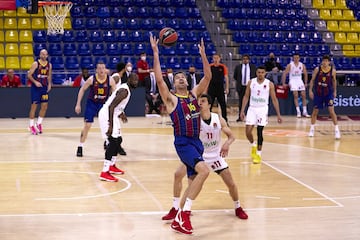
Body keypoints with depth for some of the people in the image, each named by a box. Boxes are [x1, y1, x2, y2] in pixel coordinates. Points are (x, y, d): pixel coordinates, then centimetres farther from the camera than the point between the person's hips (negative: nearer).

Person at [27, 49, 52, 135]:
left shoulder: (49, 65, 6)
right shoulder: (35, 64, -10)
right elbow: (29, 75, -11)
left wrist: (49, 84, 3)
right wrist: (35, 82, -23)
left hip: (44, 87, 5)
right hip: (35, 87, -5)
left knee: (44, 106, 5)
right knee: (34, 106, -3)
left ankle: (39, 123, 19)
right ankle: (31, 125, 6)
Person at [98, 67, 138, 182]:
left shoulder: (126, 89, 13)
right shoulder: (124, 91, -19)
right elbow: (111, 106, -27)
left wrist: (121, 114, 35)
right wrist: (110, 125, -31)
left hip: (111, 115, 11)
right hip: (106, 115, -11)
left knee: (118, 140, 19)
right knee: (113, 141, -16)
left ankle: (112, 166, 33)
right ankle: (105, 172, -19)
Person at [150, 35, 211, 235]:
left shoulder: (194, 94, 13)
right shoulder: (171, 99, -2)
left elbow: (208, 77, 7)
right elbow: (159, 79, -14)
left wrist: (203, 53, 0)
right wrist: (155, 52, -14)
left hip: (197, 142, 7)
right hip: (183, 142, -7)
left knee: (193, 182, 9)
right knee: (204, 171, -26)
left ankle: (178, 219, 20)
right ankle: (185, 213, -18)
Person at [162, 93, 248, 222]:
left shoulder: (218, 119, -12)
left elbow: (231, 136, -7)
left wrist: (227, 143, -28)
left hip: (215, 156, 1)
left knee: (231, 183, -2)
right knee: (178, 175, -14)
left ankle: (238, 208, 25)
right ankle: (175, 209, -2)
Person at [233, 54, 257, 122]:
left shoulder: (253, 67, 5)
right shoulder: (238, 67, 5)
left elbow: (256, 75, 11)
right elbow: (235, 76, 15)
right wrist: (239, 81, 9)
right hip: (241, 87, 1)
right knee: (241, 102, 3)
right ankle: (240, 116, 8)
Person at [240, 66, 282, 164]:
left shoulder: (269, 84, -4)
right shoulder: (251, 82, 0)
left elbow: (274, 99, 0)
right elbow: (246, 96, 6)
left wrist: (278, 114, -2)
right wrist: (242, 111, 0)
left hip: (262, 109, -2)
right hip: (252, 109, 2)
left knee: (259, 132, -5)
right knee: (248, 131, -6)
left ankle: (258, 154, 7)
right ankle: (253, 145, 25)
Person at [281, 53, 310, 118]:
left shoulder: (302, 65, 1)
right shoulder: (290, 65, -8)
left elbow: (305, 74, 12)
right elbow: (284, 73, -7)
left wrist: (306, 83, 8)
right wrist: (283, 83, -11)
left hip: (300, 81, 4)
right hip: (293, 81, -4)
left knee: (303, 95, -1)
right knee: (296, 96, -13)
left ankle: (304, 112, 6)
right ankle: (298, 112, -11)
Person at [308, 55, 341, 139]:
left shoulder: (333, 71, -8)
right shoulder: (317, 69, -9)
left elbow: (334, 81, 8)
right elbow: (312, 80, -1)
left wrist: (334, 91, 10)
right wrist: (310, 90, -6)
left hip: (328, 93, -1)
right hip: (318, 92, 1)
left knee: (331, 110, -12)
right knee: (315, 111, 9)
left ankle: (337, 130, -9)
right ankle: (312, 128, 26)